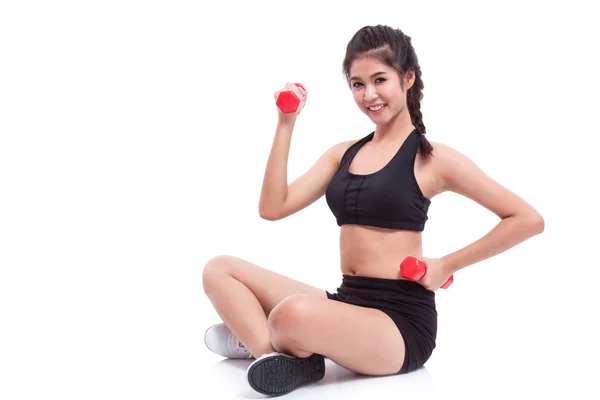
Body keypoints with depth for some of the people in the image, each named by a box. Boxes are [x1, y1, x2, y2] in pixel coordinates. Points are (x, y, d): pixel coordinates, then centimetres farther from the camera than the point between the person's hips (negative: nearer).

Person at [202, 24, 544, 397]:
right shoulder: (343, 153, 12)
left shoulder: (432, 158, -5)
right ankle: (282, 355, -18)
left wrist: (445, 266, -9)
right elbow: (272, 208, 2)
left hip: (401, 320, -6)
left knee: (294, 314, -36)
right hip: (347, 303, 7)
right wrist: (286, 124, 0)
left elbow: (529, 219, -6)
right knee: (220, 270, -1)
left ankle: (255, 337, 0)